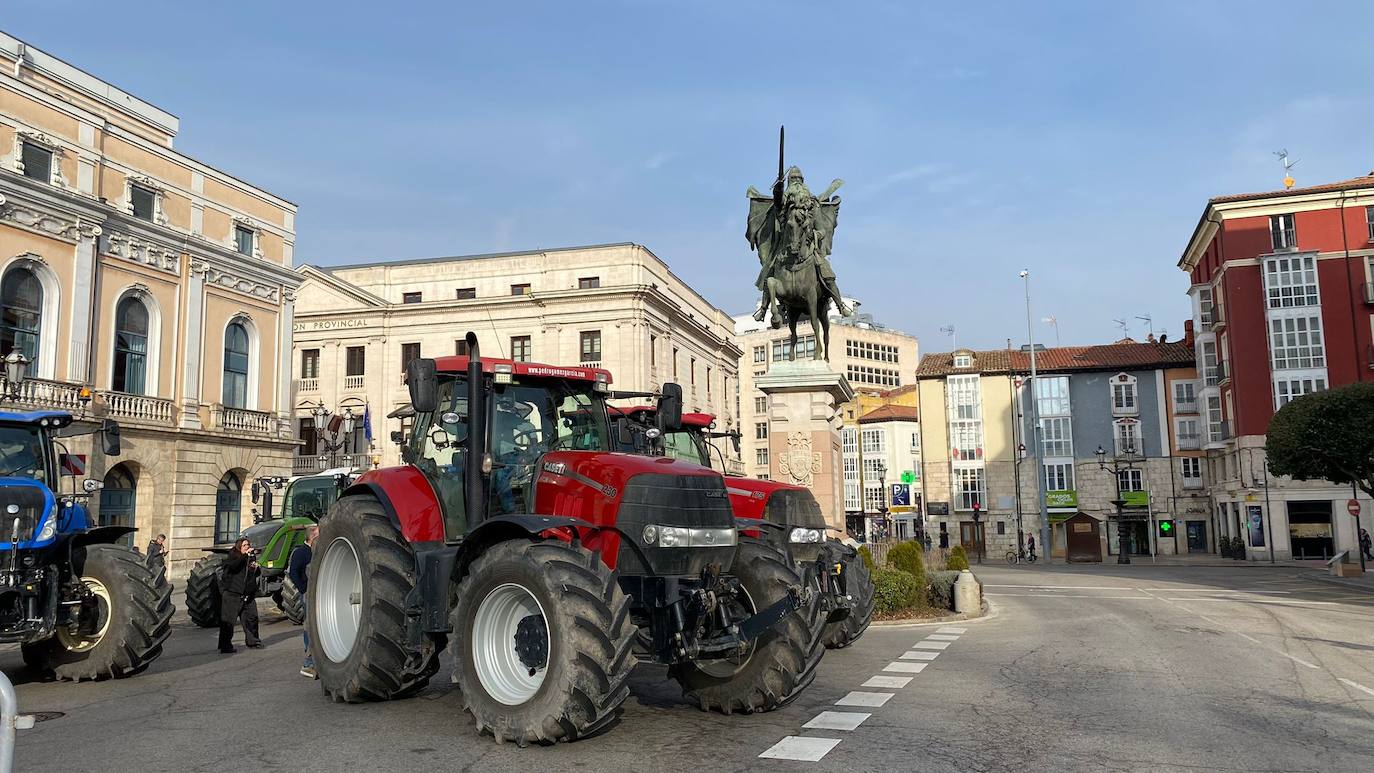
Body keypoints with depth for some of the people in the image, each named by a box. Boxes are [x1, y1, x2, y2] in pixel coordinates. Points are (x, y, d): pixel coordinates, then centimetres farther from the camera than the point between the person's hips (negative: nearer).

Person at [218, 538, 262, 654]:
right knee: (228, 620, -3)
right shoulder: (233, 556, -5)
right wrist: (245, 555, -30)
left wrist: (255, 568, -1)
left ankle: (252, 641, 26)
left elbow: (255, 575, 21)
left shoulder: (252, 557, 12)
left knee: (251, 618, 11)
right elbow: (233, 566, -27)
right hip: (232, 594, -6)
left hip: (248, 595, 6)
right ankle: (225, 646, 2)